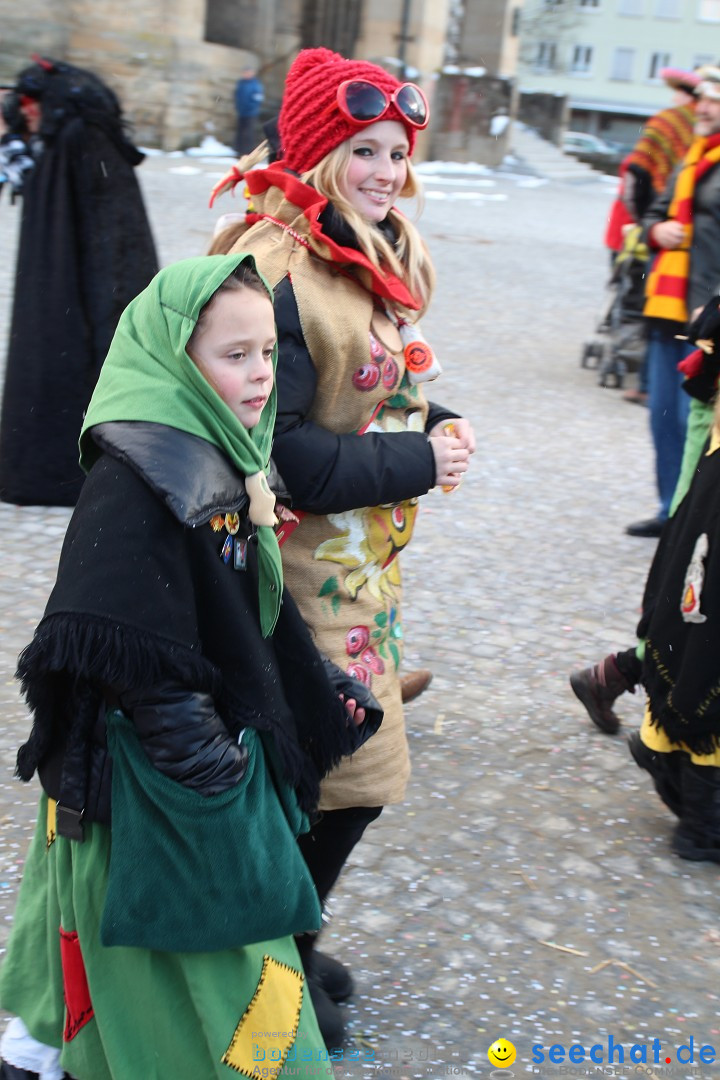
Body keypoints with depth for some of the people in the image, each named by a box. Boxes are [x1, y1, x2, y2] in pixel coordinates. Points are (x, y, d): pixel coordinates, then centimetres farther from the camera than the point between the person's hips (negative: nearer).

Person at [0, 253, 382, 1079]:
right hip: (150, 772, -9)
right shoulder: (135, 477, -24)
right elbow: (128, 648, -28)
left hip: (219, 727, 9)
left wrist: (323, 691, 18)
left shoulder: (224, 457, 6)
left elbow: (255, 603, 17)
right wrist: (203, 756, -24)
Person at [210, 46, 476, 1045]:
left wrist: (438, 430, -1)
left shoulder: (383, 258, 8)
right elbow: (275, 450, -25)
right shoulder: (279, 269, -22)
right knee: (357, 769, 1)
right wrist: (415, 462, -19)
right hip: (308, 563, -9)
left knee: (327, 765, 19)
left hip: (368, 553, 9)